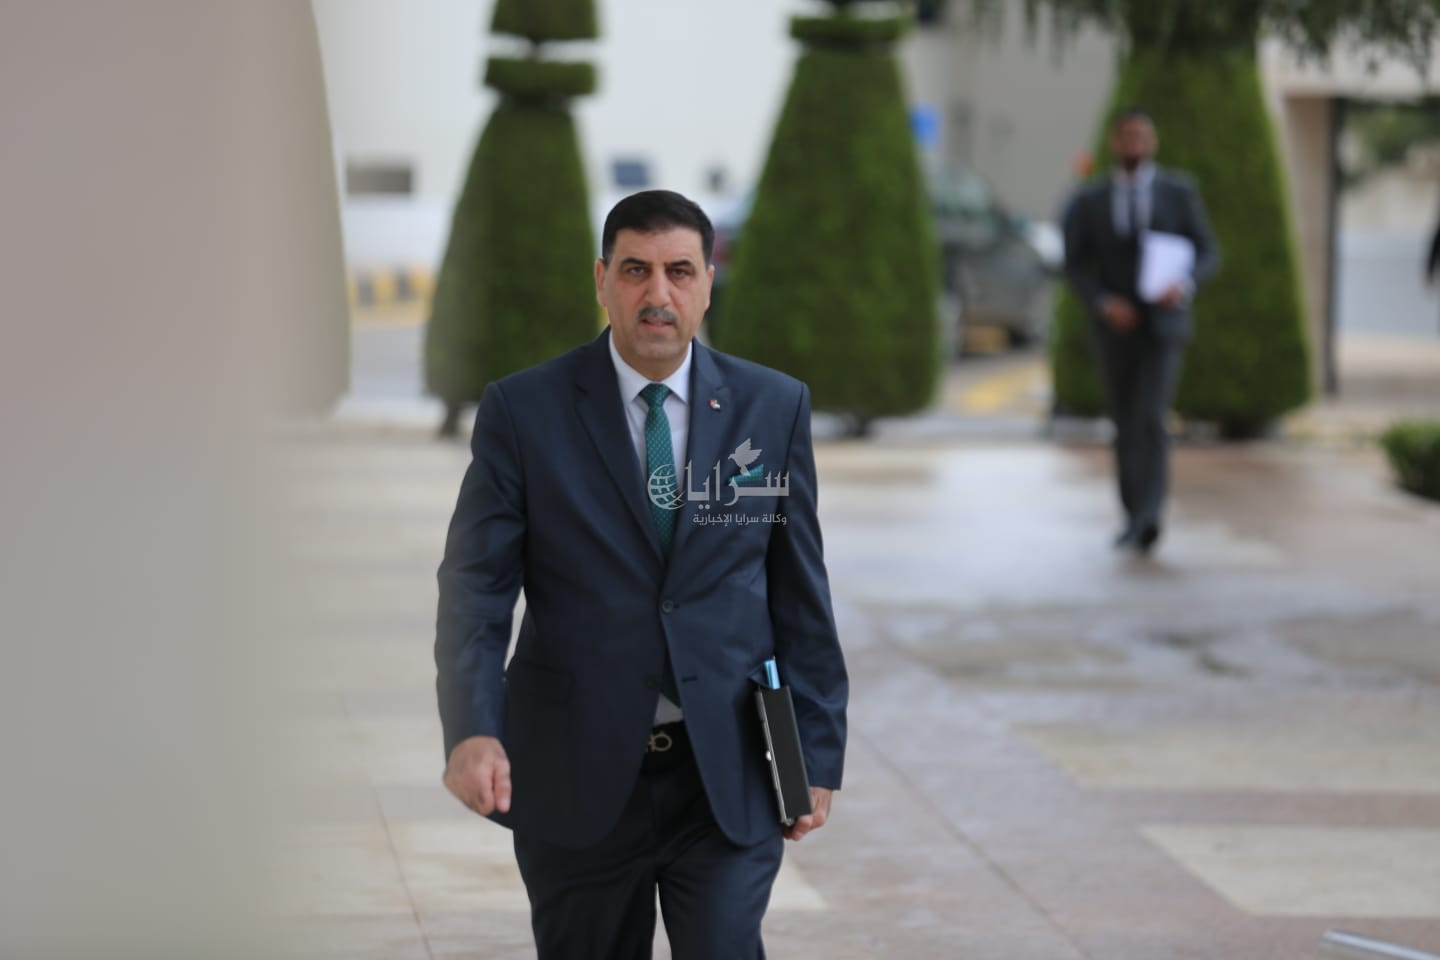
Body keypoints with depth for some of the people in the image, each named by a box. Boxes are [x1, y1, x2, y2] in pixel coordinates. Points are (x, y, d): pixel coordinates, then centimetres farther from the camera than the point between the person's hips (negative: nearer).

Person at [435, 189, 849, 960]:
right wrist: (471, 730, -23)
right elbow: (475, 590, -7)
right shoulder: (524, 411, -3)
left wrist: (818, 753, 5)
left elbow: (800, 594, 7)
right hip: (575, 781, 0)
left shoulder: (773, 408, 3)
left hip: (727, 780, 0)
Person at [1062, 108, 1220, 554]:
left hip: (1163, 326, -2)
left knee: (1150, 421, -19)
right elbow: (1075, 267, 0)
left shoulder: (1179, 191, -1)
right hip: (1115, 328, 2)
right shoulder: (1089, 201, 1)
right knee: (1126, 425, 11)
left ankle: (1148, 519, -28)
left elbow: (1207, 254, 0)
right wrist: (1103, 304, -19)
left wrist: (1184, 286, -22)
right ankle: (1134, 517, 27)